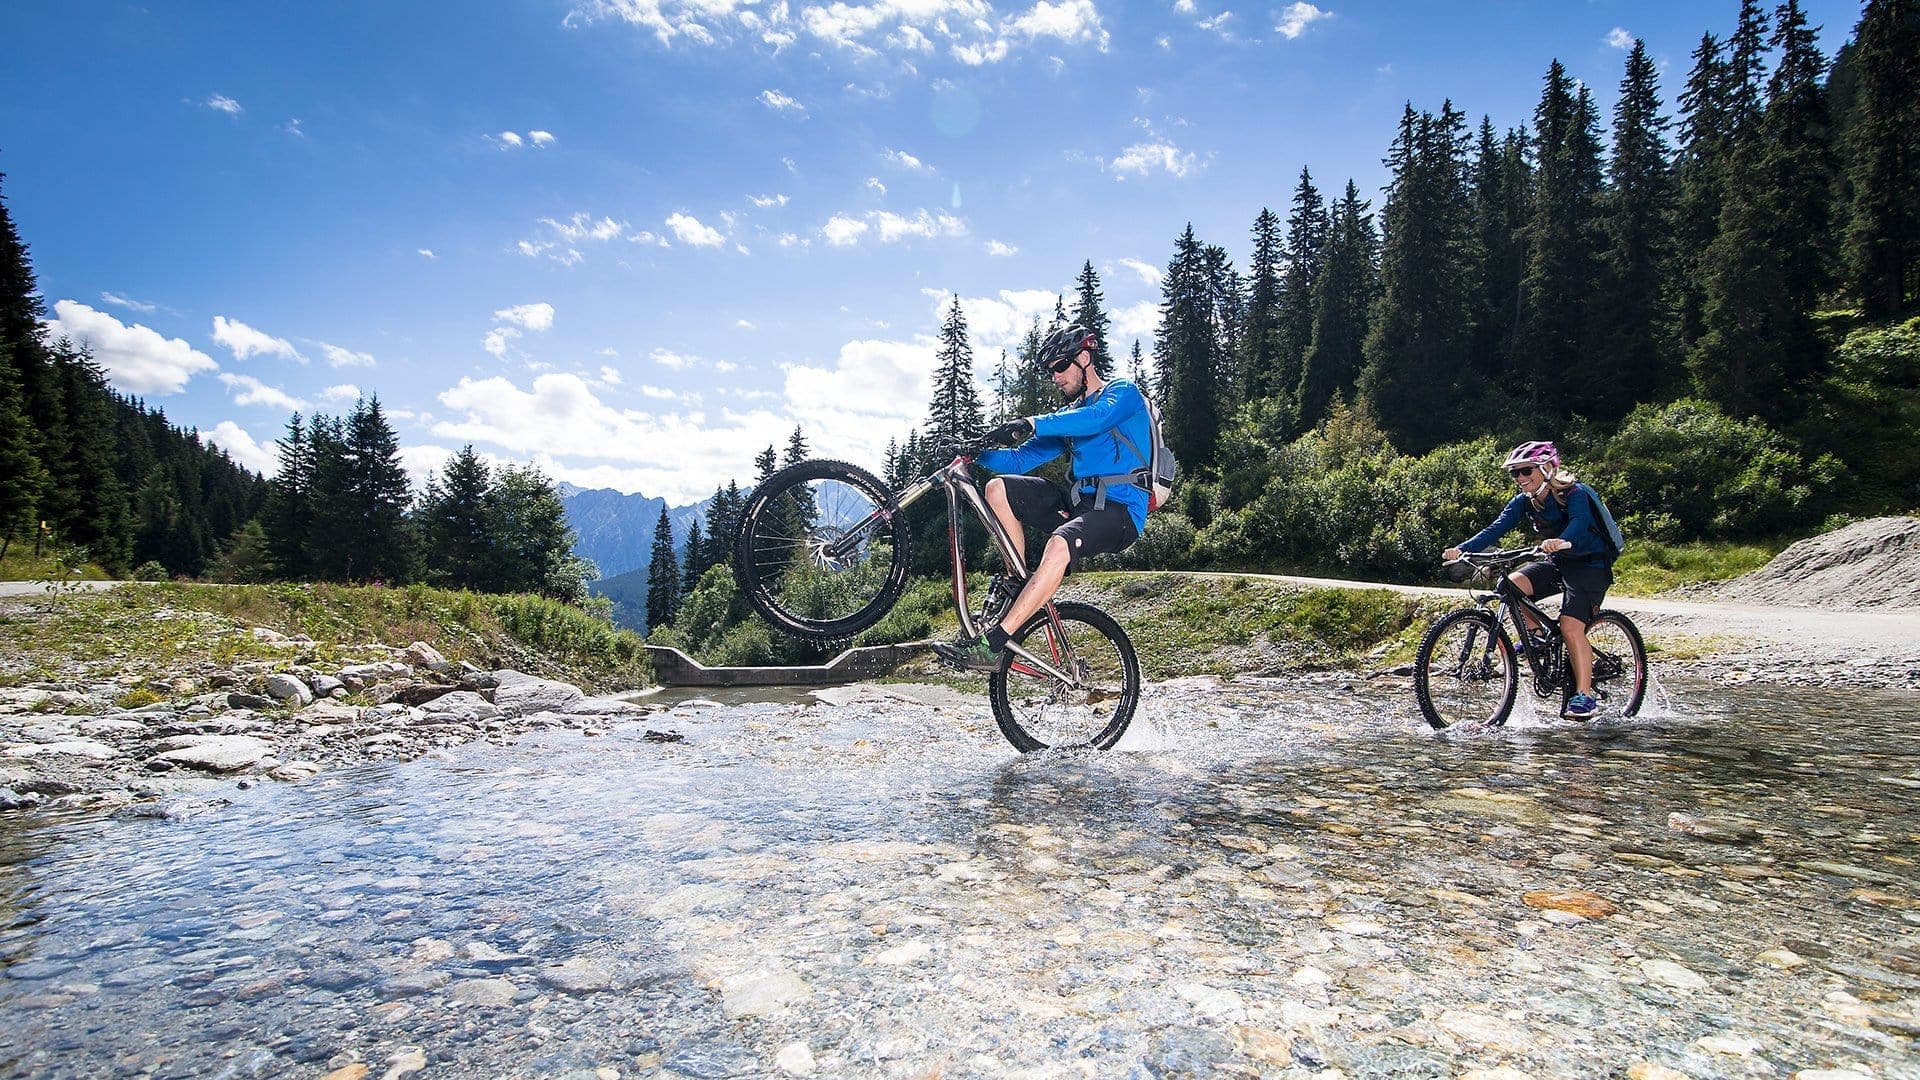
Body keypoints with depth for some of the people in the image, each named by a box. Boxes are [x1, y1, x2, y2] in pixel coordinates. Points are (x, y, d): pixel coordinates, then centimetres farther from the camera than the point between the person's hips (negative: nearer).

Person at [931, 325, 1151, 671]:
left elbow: (1097, 418, -23)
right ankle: (1020, 584, -6)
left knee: (1059, 545, -36)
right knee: (998, 489, -8)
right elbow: (1018, 461, 16)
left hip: (1120, 510, -7)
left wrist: (1032, 423, -32)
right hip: (1079, 503, 7)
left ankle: (991, 645, -39)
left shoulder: (1123, 392, 3)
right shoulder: (1068, 415, 24)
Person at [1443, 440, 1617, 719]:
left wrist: (1564, 541, -62)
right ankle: (1534, 635, 0)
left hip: (1591, 564, -6)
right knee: (1511, 584, -22)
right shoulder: (1524, 502, -2)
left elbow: (1580, 521, -38)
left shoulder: (1574, 493, -18)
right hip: (1558, 563, 6)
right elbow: (1495, 529, -14)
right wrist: (1461, 549, -31)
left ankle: (1585, 696, -12)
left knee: (1571, 626, -21)